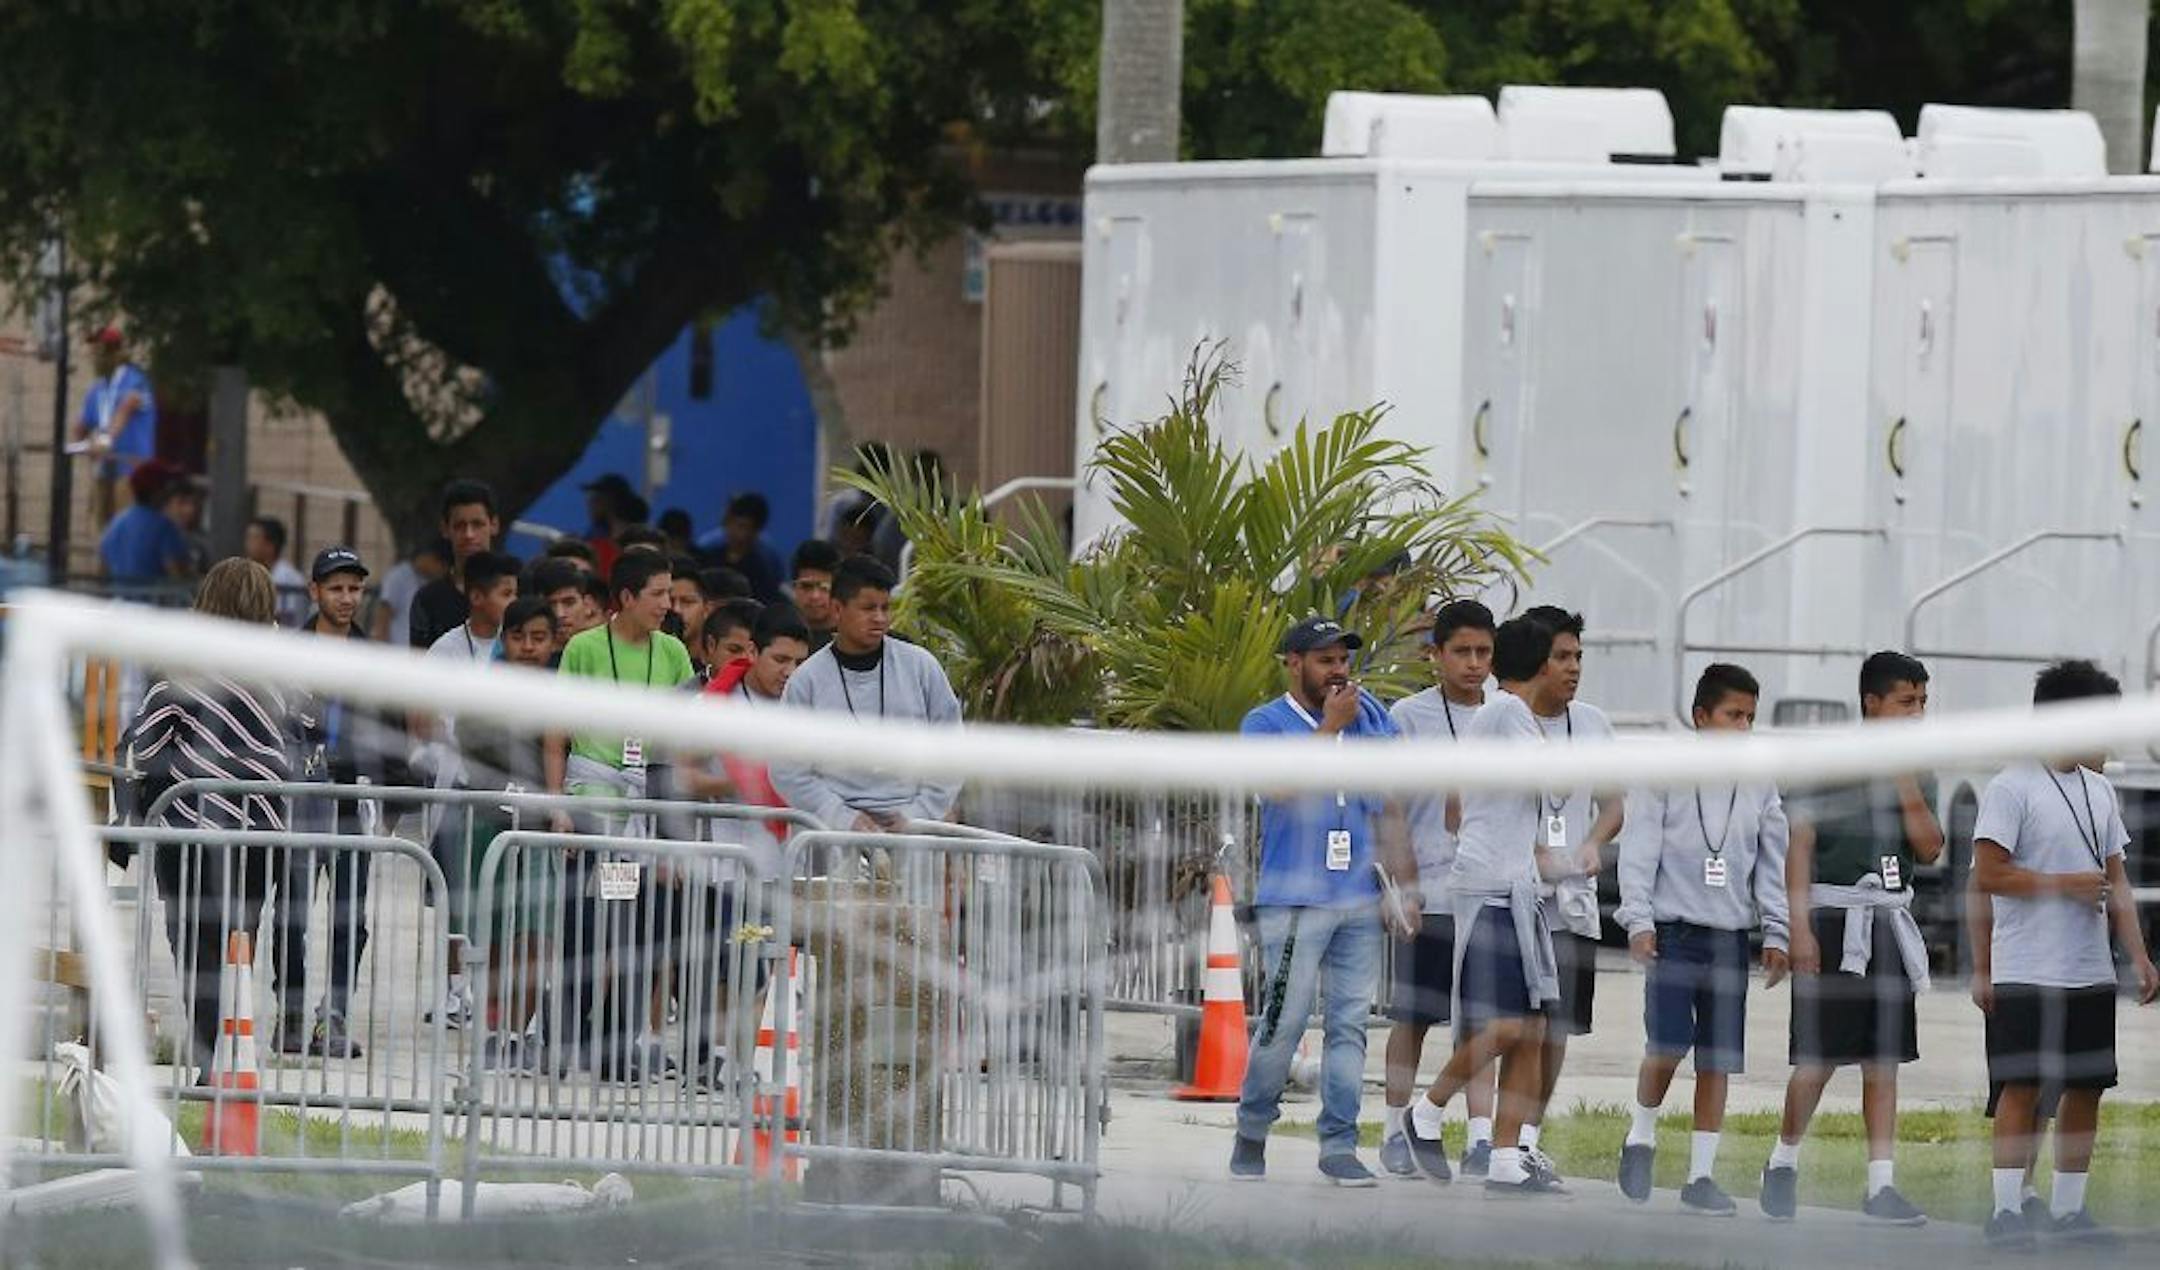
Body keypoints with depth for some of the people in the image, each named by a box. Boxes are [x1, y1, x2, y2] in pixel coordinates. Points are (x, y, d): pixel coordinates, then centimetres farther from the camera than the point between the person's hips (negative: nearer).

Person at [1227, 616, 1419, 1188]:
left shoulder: (1369, 716, 12)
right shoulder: (1266, 724, -1)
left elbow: (1390, 809, 15)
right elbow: (1287, 786, -20)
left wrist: (1404, 887, 11)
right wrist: (1331, 726, -16)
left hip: (1360, 901, 4)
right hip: (1294, 899, -4)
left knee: (1349, 1025, 3)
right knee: (1283, 1022, -5)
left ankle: (1340, 1146, 6)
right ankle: (1252, 1131, 12)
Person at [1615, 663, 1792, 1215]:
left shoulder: (1759, 787, 11)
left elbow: (1773, 865, 14)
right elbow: (1638, 850, -4)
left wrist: (1776, 934, 7)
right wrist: (1639, 920, -12)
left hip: (1730, 936, 4)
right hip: (1673, 930, -4)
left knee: (1718, 1060, 2)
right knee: (1668, 1042, -15)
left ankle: (1701, 1175, 8)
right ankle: (1641, 1138, 10)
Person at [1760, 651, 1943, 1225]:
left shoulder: (1919, 773, 11)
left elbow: (1929, 848, 0)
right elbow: (1800, 847, -7)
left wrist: (1905, 780, -7)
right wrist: (1800, 928, -14)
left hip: (1891, 923, 5)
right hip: (1834, 916, -5)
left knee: (1884, 1060, 4)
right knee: (1819, 1057, -5)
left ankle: (1881, 1184, 6)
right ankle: (1783, 1165, 14)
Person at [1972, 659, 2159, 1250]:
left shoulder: (2099, 791, 15)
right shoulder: (2012, 789, -8)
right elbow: (1988, 875, -13)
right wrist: (2065, 885, -14)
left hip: (2091, 973, 7)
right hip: (2026, 974, -7)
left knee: (2085, 1090, 7)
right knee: (2022, 1088, -8)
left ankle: (2069, 1207, 14)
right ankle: (2007, 1210, -6)